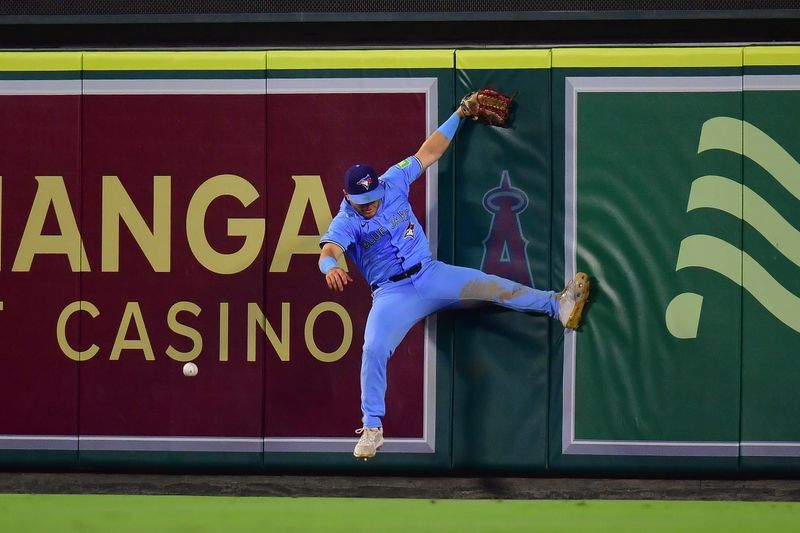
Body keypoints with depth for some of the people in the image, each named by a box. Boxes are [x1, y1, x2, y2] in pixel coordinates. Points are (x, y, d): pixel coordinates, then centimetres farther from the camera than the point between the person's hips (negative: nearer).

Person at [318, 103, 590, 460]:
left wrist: (459, 115, 4)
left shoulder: (393, 182, -2)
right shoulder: (345, 222, -13)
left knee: (490, 287, -11)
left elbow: (429, 153, 6)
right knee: (373, 350, -21)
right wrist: (330, 267, -58)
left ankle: (558, 305, -7)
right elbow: (329, 251, -33)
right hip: (391, 294, -3)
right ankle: (372, 428, -14)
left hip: (430, 274, 3)